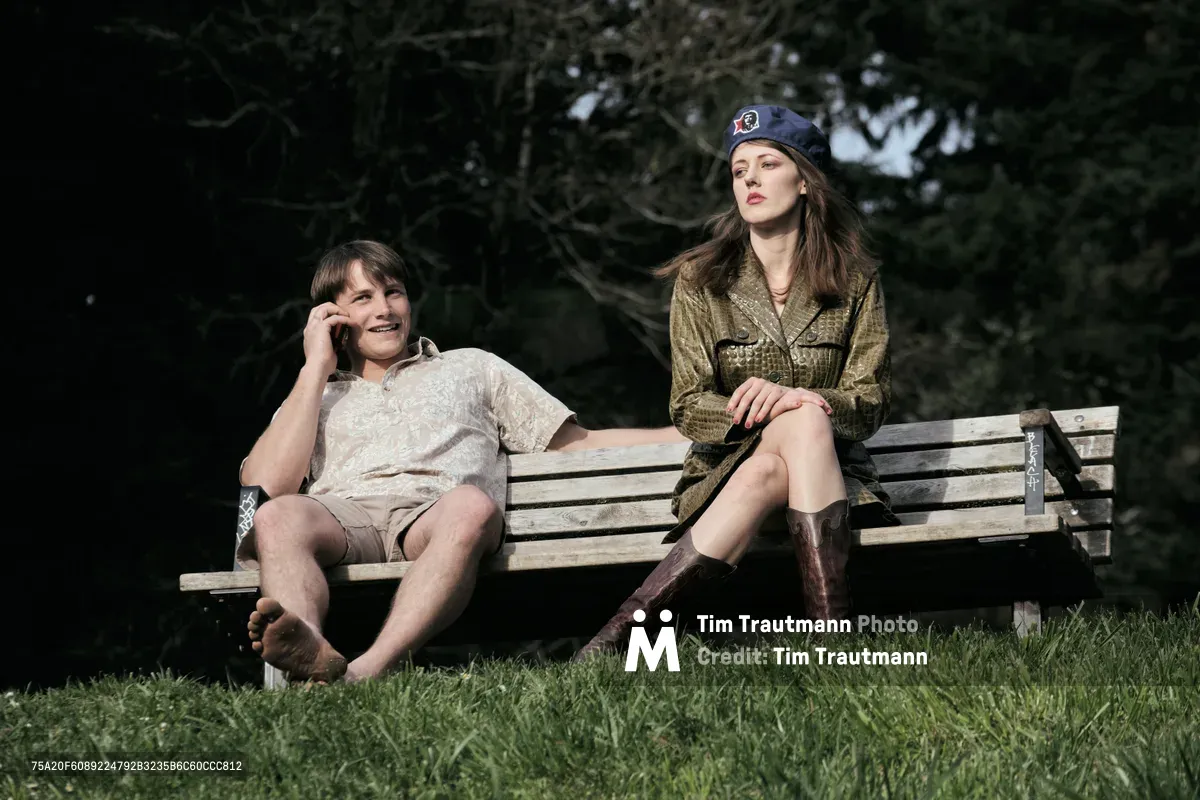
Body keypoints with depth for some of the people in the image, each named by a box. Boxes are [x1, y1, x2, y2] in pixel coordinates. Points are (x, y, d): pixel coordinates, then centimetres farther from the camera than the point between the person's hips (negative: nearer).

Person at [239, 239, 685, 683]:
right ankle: (311, 653, -63)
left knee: (472, 504, -39)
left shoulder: (471, 368, 35)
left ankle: (369, 671, -58)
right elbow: (264, 484, 13)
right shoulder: (315, 399, 34)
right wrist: (316, 368, 19)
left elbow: (575, 445, 27)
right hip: (345, 516, 1)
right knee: (277, 517, -36)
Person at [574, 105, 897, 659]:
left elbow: (871, 402, -2)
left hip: (831, 469, 1)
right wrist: (746, 409, -25)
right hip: (725, 468, -1)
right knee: (806, 420, -35)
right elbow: (687, 407, -3)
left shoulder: (853, 279, 3)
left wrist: (794, 401, -23)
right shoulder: (699, 280, 1)